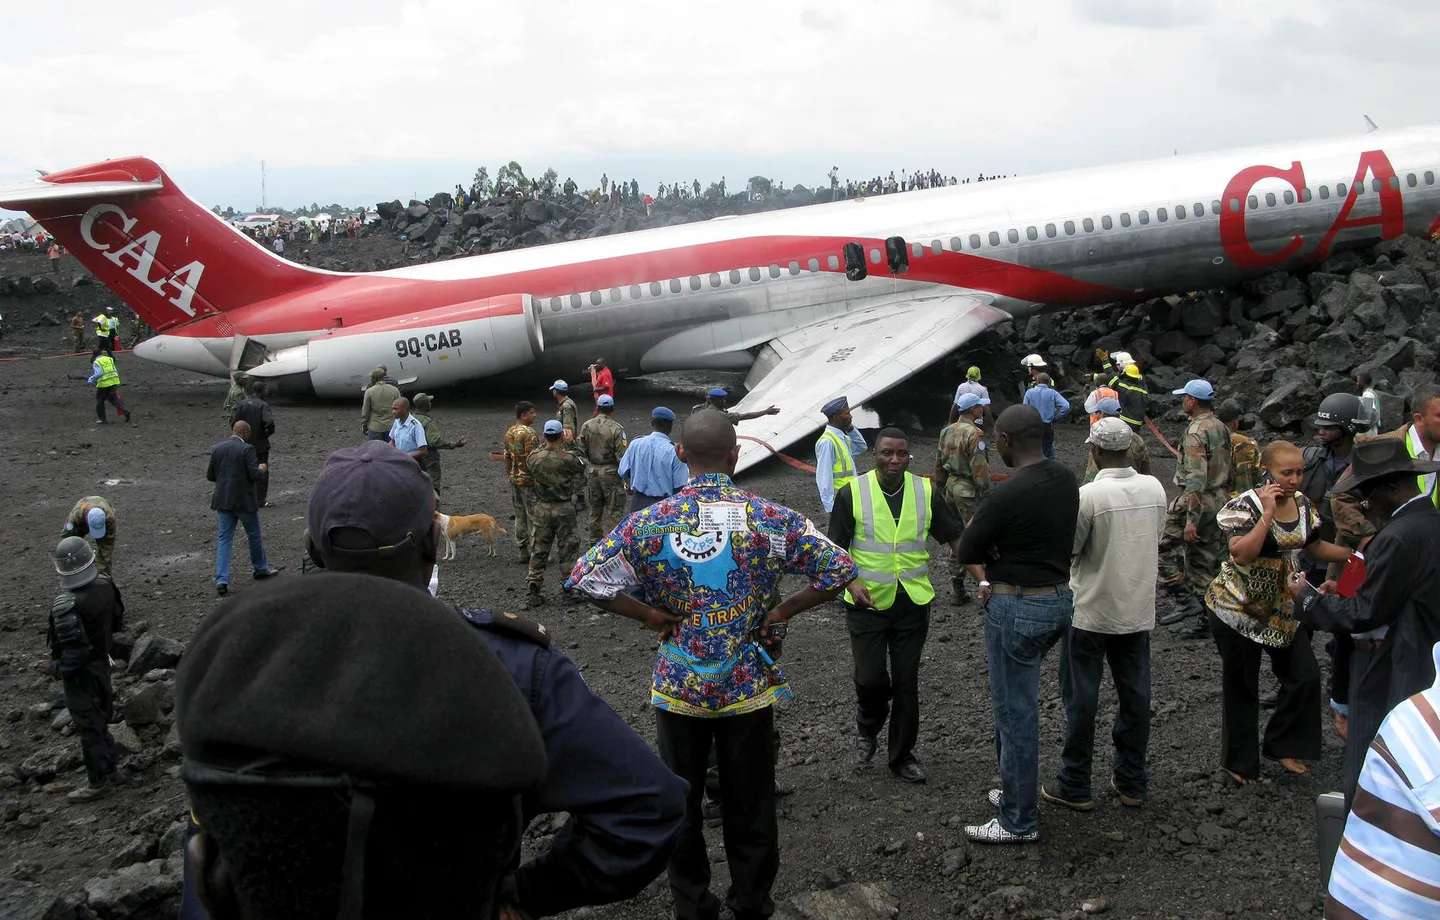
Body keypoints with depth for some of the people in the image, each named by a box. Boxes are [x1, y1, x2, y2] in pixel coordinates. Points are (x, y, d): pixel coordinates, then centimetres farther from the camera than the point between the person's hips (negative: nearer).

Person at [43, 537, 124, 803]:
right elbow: (117, 621, 4)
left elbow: (74, 653, -29)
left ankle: (99, 782, 22)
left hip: (81, 672, -7)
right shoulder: (105, 584, -10)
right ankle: (111, 769, 37)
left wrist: (55, 669, -12)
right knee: (100, 720, 24)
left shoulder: (66, 604, -31)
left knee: (89, 727, 8)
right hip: (102, 662, 7)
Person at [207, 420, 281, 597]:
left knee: (224, 539, 4)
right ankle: (260, 568, 33)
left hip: (223, 501, 4)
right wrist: (261, 468, 5)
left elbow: (210, 476, 6)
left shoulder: (216, 449, 3)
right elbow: (255, 475, -16)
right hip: (244, 501, -4)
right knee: (254, 535, 16)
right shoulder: (247, 449, -13)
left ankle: (221, 580, -5)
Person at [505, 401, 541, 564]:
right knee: (533, 517, -1)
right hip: (529, 480, -8)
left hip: (515, 479, 8)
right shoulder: (529, 433, -19)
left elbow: (507, 457, 13)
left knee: (520, 517, 13)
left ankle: (523, 552, 18)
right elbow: (532, 459, -22)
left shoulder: (509, 432, 7)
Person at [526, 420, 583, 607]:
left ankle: (533, 591, 8)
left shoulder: (533, 457, -9)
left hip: (541, 509, 3)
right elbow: (581, 471, 3)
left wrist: (544, 445, 15)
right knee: (568, 550, 9)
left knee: (538, 551, 9)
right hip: (564, 509, -2)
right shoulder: (568, 458, -15)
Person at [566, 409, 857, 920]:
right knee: (750, 805, 15)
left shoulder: (651, 521, -10)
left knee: (681, 806, 17)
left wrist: (650, 614, -5)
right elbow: (839, 570, -9)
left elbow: (586, 577, -12)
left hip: (679, 686, 0)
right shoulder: (770, 519, -10)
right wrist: (783, 612, -1)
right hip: (748, 685, 0)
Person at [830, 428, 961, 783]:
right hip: (868, 602, -2)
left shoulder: (926, 491, -1)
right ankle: (867, 726, 29)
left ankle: (903, 754, 23)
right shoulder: (852, 493, -8)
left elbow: (955, 537, 4)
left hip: (913, 601, 2)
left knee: (906, 680, 8)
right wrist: (852, 582, -18)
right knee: (870, 677, -4)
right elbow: (837, 548, -2)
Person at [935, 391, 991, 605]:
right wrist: (987, 495, -13)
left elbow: (939, 465, 15)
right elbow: (979, 469, -19)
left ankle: (957, 590, 18)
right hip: (968, 491, -8)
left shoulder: (946, 431, 9)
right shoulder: (974, 434, -16)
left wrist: (940, 489, 23)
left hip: (950, 486, 8)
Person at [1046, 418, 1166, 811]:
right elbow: (1155, 538, 9)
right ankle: (1132, 783, 24)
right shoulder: (1154, 488, -4)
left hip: (1091, 612, -5)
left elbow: (1067, 549, -15)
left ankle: (1075, 787, 14)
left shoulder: (1089, 495, -21)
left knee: (1081, 699, 6)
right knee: (1134, 696, 13)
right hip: (1138, 611, 5)